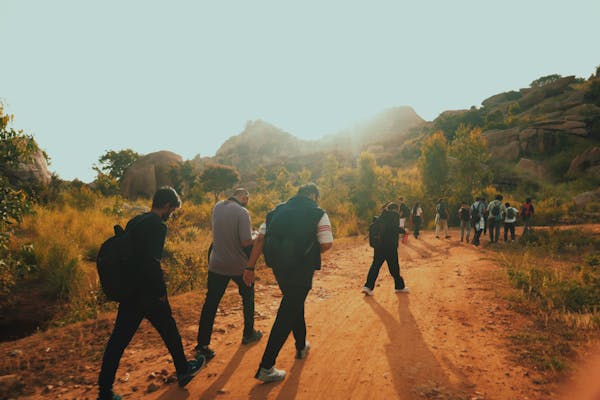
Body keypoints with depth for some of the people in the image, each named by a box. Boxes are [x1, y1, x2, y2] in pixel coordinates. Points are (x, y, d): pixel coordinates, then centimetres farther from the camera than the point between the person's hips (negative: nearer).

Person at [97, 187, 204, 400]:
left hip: (128, 292, 7)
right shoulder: (158, 226, -18)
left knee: (118, 339, 11)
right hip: (148, 294, -7)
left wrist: (126, 285, 19)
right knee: (169, 331, 13)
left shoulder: (133, 222, 9)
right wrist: (161, 292, -15)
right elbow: (152, 262, -25)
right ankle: (183, 370, 33)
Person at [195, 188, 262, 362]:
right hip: (239, 265, -4)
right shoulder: (242, 212, -19)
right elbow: (246, 241, -22)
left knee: (210, 303, 7)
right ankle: (249, 334, 32)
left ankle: (202, 345, 9)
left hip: (216, 264, 4)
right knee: (248, 297, 20)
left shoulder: (217, 207, 1)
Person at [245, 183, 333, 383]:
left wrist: (250, 267, 6)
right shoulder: (318, 214, -2)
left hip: (279, 267, 6)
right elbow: (327, 244, -9)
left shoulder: (277, 211, 10)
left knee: (295, 304, 27)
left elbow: (260, 239, 4)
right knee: (287, 314, 3)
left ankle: (301, 347, 45)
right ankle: (266, 368, 6)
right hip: (301, 269, -5)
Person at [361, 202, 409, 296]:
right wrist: (403, 230, -3)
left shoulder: (382, 215, 14)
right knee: (394, 267, 8)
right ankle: (400, 286, 23)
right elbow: (395, 228, -18)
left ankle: (368, 286, -2)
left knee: (375, 265, 6)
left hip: (378, 244, 6)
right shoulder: (395, 215, -4)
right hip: (390, 246, -6)